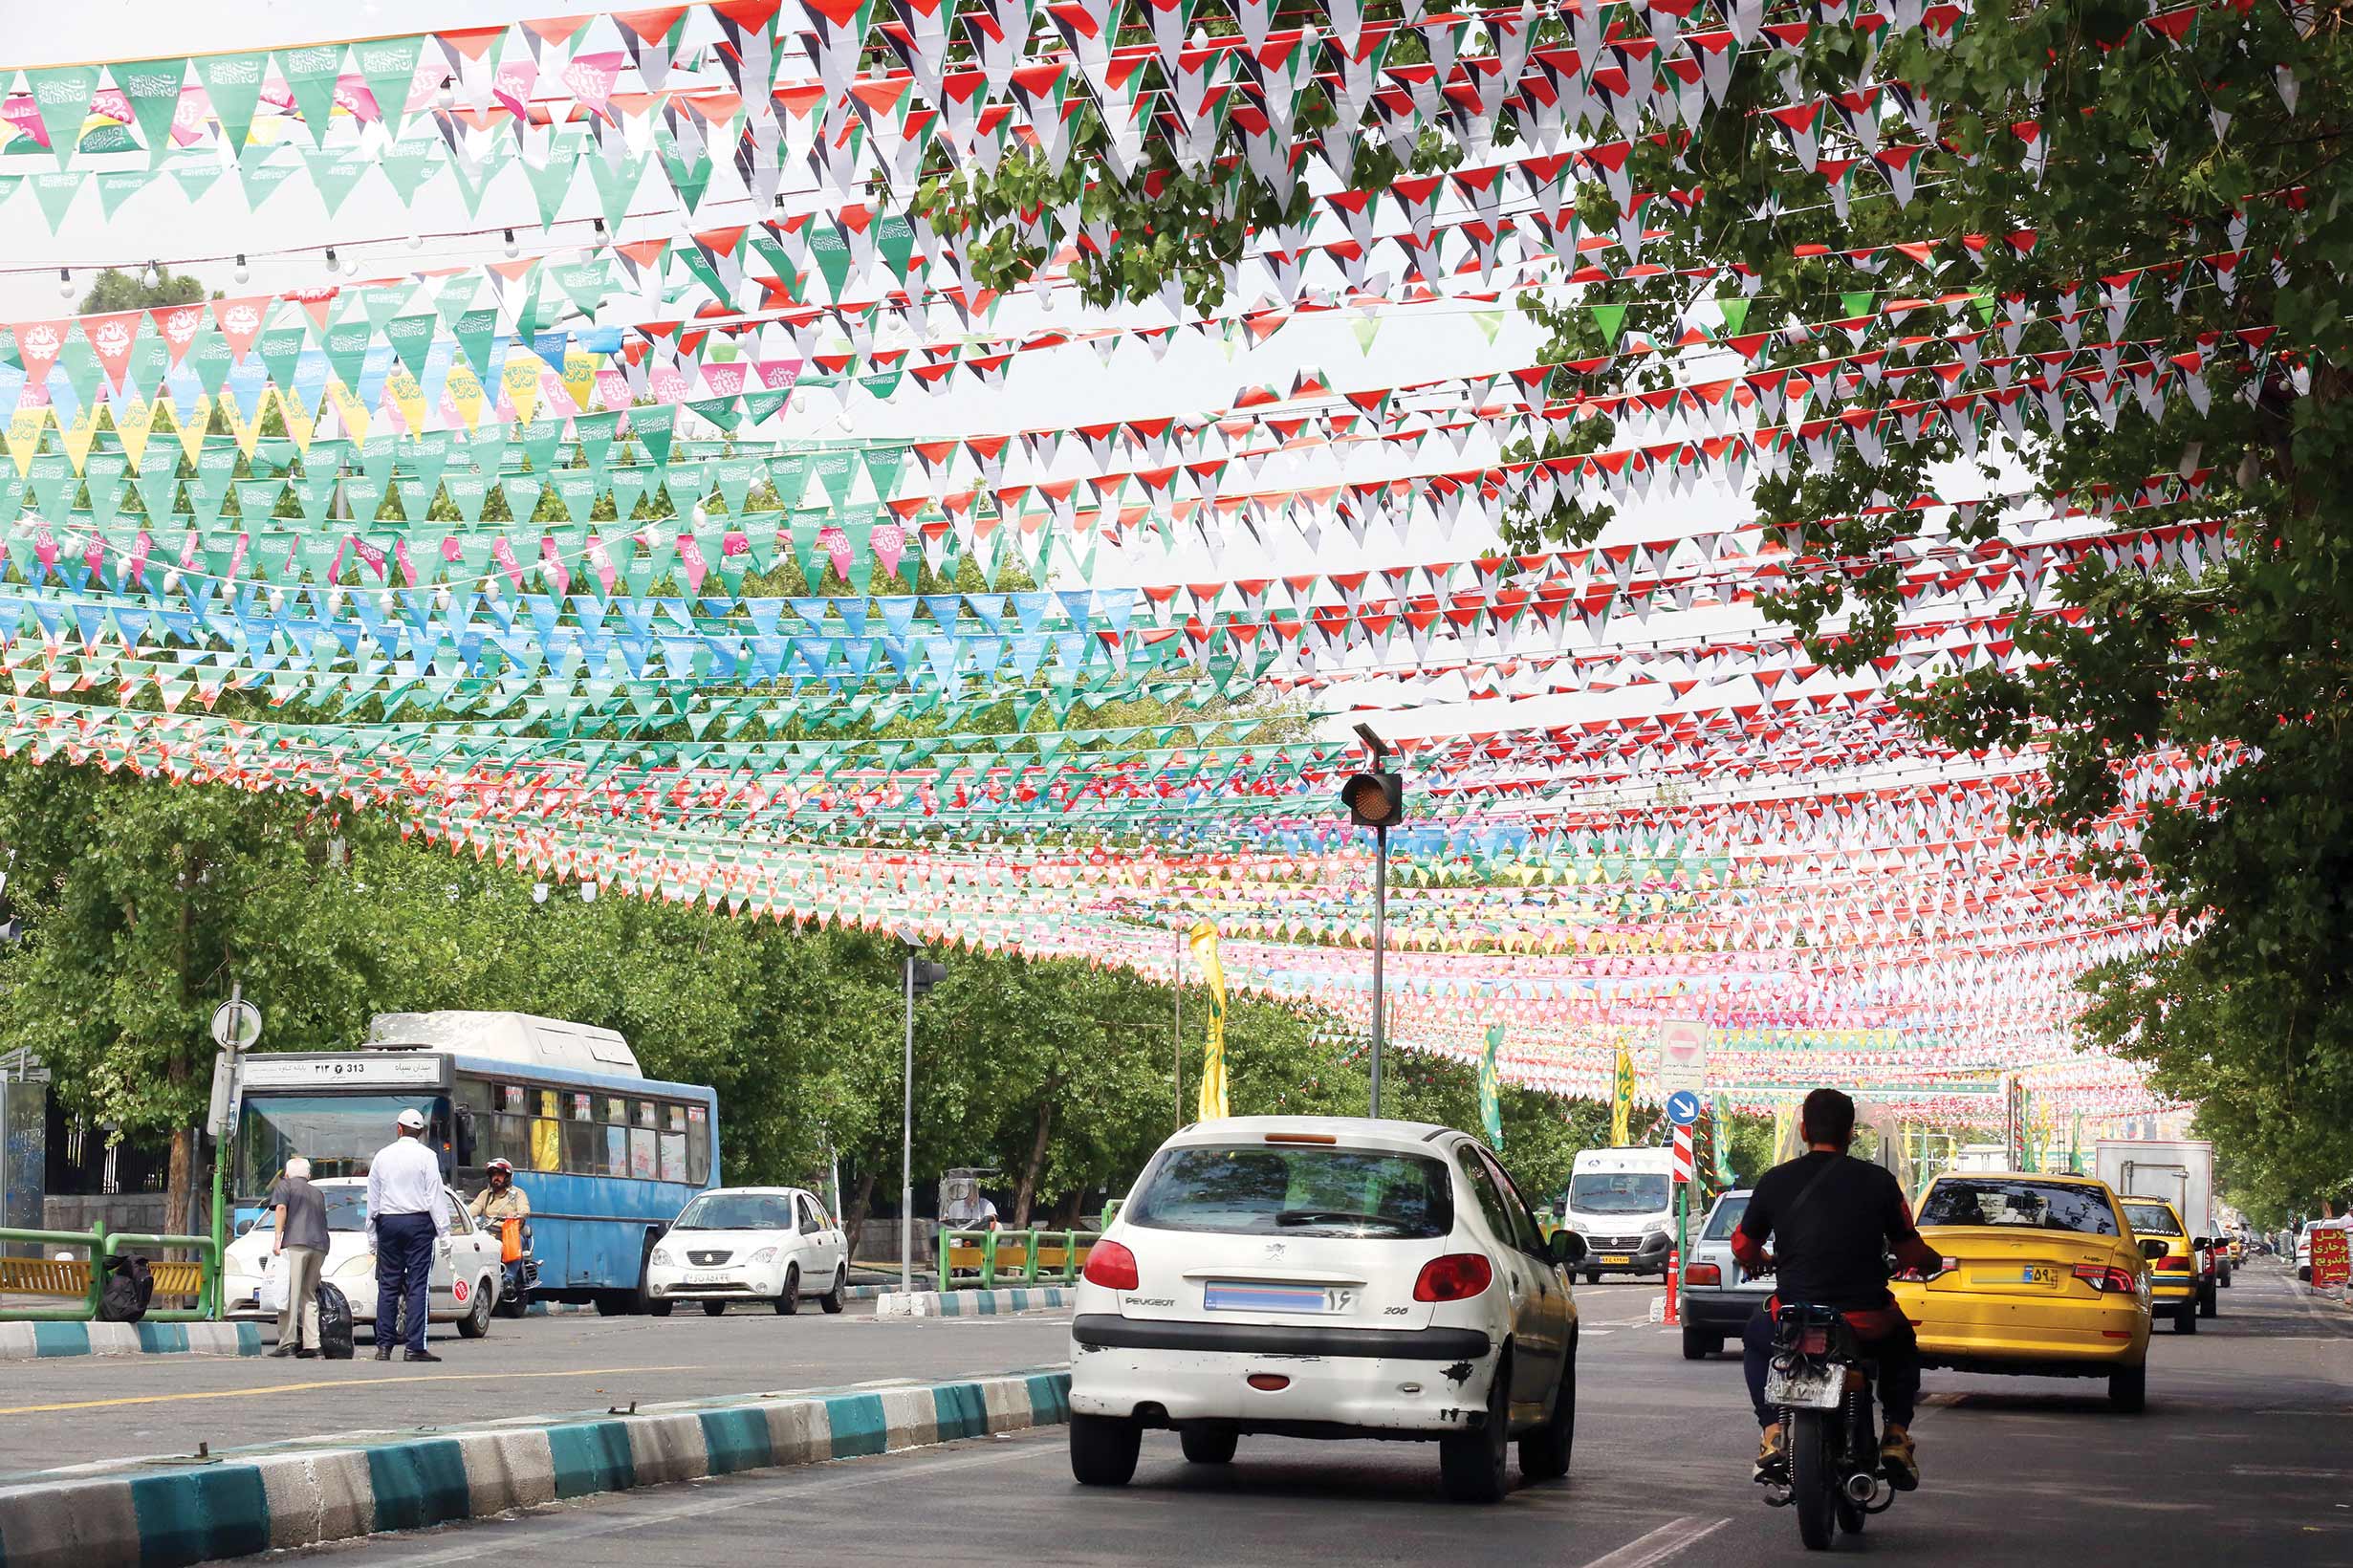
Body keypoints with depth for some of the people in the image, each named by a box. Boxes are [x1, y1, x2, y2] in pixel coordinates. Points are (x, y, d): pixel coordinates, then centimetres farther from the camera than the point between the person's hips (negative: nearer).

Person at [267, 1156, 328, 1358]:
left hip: (296, 1243, -6)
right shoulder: (318, 1193, 29)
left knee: (290, 1293, -8)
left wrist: (277, 1239, -8)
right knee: (309, 1295, 11)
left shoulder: (285, 1186, 13)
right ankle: (311, 1343, 2)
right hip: (320, 1246, 6)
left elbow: (281, 1208, -3)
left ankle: (287, 1343, -15)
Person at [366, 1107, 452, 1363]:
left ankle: (383, 1346, 4)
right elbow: (435, 1197, -7)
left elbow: (372, 1199, 12)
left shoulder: (382, 1156, 9)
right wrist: (444, 1232, -4)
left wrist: (372, 1235, 18)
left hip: (387, 1223, 3)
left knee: (388, 1285, 6)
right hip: (418, 1221, -3)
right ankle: (415, 1347, -9)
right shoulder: (426, 1156, -3)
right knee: (418, 1284, -4)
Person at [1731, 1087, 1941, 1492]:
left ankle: (1773, 1435, 15)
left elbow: (1743, 1249, 14)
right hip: (1867, 1318, 0)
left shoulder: (1775, 1181, 3)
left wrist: (1763, 1261, 38)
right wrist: (1933, 1261, 29)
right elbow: (1910, 1250, 4)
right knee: (1902, 1344, 34)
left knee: (1756, 1339, 33)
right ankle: (1896, 1436, 16)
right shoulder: (1878, 1180, 0)